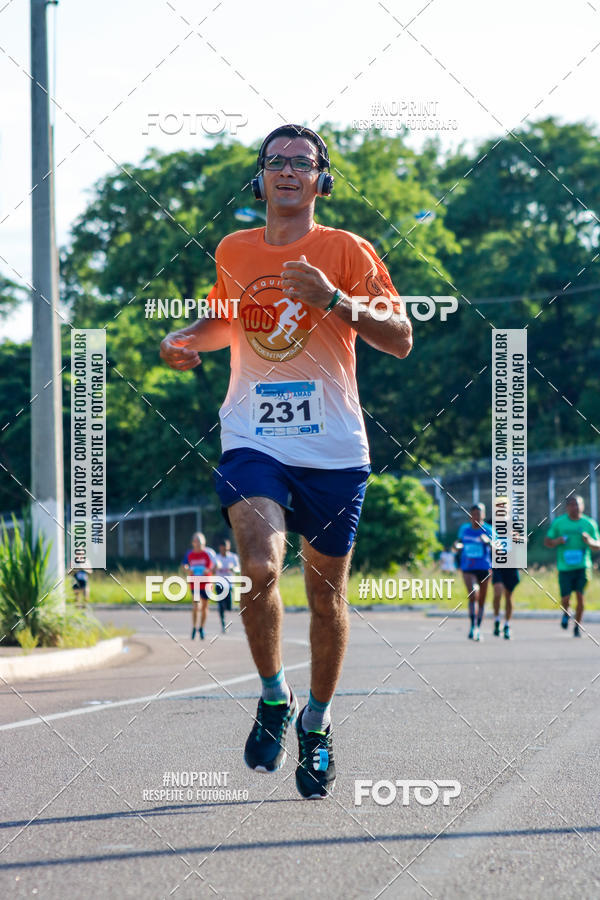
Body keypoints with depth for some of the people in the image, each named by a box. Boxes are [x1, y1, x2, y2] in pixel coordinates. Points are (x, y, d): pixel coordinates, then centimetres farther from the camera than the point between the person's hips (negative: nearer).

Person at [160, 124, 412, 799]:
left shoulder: (346, 251, -1)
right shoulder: (233, 251, 9)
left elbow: (401, 341, -7)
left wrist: (333, 300, -21)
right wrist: (187, 339, 7)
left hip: (333, 448, -1)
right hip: (253, 440, 1)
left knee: (327, 596, 8)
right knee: (259, 566, -24)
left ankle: (316, 725, 29)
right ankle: (273, 698, -2)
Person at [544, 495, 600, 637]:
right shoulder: (558, 522, 2)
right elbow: (547, 542, 8)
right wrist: (557, 541, -14)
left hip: (583, 566, 0)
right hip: (565, 567, 0)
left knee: (580, 596, -10)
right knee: (565, 598, -4)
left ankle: (577, 626, 7)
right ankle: (565, 613, 31)